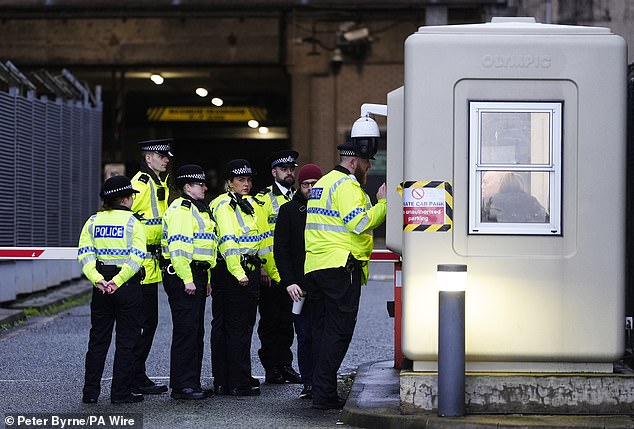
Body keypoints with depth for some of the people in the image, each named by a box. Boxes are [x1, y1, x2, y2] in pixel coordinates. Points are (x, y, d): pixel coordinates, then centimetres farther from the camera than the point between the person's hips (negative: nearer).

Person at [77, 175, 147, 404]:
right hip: (128, 288, -4)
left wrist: (98, 280, -14)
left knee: (98, 340, 12)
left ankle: (90, 392, 12)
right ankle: (121, 392, 5)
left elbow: (85, 254, -5)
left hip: (101, 287, 4)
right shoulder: (133, 222, -6)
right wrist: (118, 282, -20)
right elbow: (136, 257, -17)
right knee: (126, 341, 5)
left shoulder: (93, 221, 6)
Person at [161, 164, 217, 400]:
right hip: (182, 277, -11)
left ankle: (192, 383, 17)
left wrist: (205, 280, 24)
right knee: (186, 330, -10)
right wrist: (187, 279, -24)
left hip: (196, 277, 11)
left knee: (196, 331, 12)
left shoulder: (197, 209, 22)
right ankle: (181, 386, -8)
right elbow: (178, 247, -21)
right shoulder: (180, 209, -12)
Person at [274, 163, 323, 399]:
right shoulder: (289, 210, 6)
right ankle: (309, 384, 5)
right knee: (306, 336, -2)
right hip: (299, 286, -1)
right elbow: (280, 249, 2)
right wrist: (289, 282, -8)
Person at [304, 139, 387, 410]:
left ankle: (320, 391, 13)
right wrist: (383, 203, -12)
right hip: (340, 266, -10)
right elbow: (360, 223, -20)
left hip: (314, 266, 10)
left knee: (321, 329, 11)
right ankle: (324, 393, -11)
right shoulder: (346, 185, -10)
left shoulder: (323, 183, 22)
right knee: (339, 331, -7)